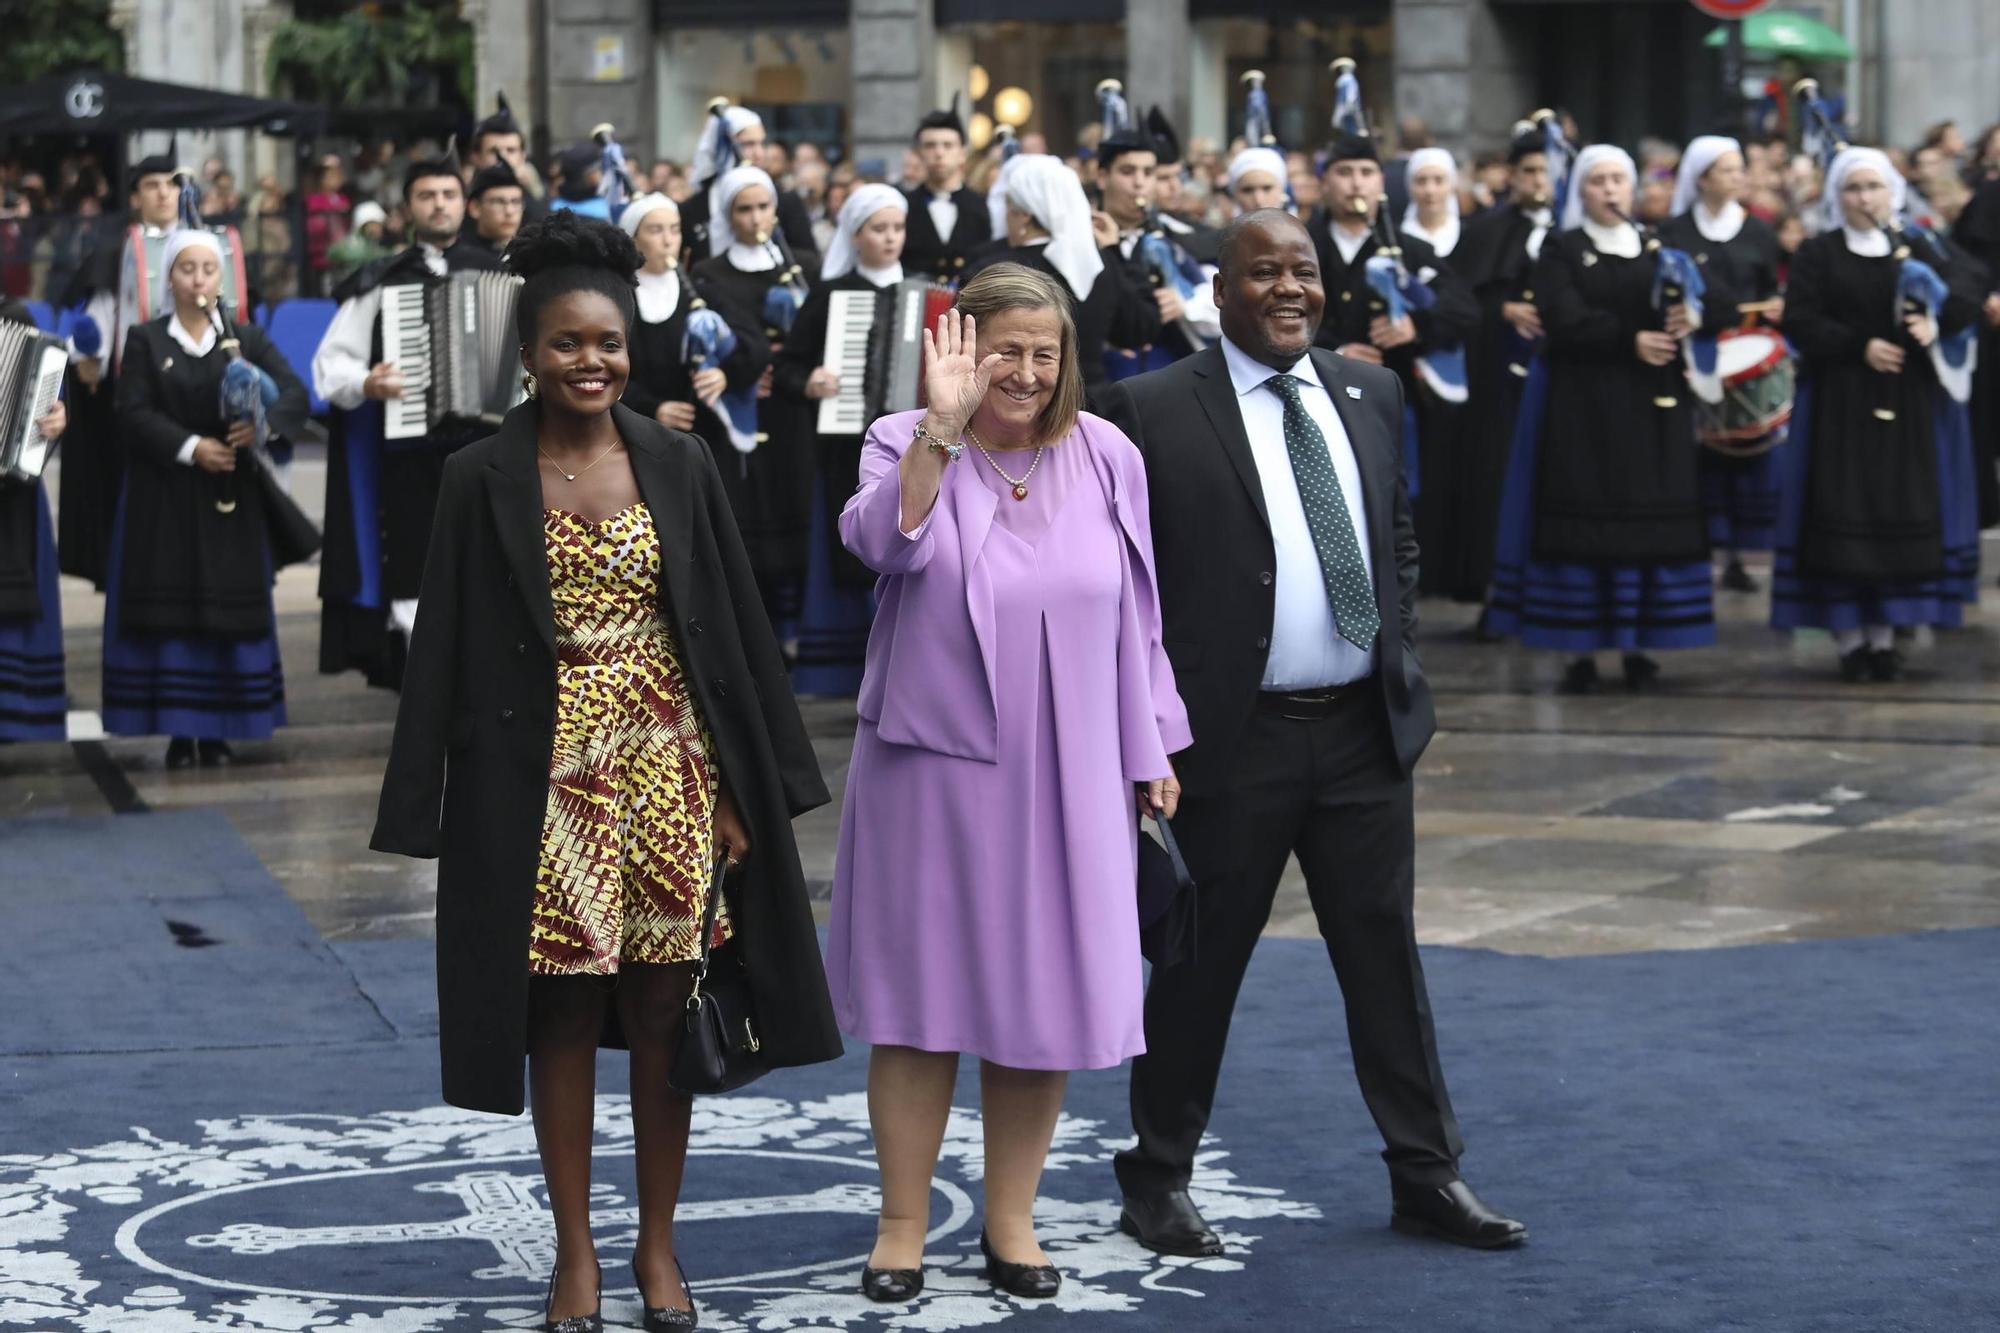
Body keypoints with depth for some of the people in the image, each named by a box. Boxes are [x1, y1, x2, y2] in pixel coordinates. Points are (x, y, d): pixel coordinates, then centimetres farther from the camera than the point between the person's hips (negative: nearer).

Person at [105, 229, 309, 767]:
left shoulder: (248, 338, 8)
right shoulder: (145, 341, 5)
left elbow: (295, 394, -5)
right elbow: (134, 415, -6)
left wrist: (266, 425, -26)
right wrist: (190, 447, -18)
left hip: (230, 499, 1)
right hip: (163, 498, -1)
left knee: (229, 609, -1)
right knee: (169, 608, -3)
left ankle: (218, 730, 5)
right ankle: (178, 732, 2)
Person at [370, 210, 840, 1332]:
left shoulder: (679, 466, 3)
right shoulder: (484, 482, -1)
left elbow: (735, 628, 5)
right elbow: (449, 648, 0)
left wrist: (746, 786, 0)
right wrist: (438, 809, -5)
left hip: (669, 770, 1)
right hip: (547, 780, -1)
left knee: (664, 1015, 5)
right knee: (563, 1019, 5)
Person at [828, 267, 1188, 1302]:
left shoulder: (1106, 458, 3)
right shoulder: (907, 447, -5)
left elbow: (1133, 613, 9)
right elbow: (879, 541, -26)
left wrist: (1151, 749, 10)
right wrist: (942, 428, -35)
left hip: (1066, 776, 2)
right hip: (932, 763, -2)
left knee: (1044, 995, 6)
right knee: (923, 991, 4)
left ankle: (1011, 1221, 19)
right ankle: (903, 1224, 14)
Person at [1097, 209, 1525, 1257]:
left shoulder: (1369, 394, 10)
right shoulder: (1153, 410, -7)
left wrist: (1400, 650, 11)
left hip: (1365, 728, 5)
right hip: (1230, 738, -5)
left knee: (1386, 954, 10)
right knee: (1199, 966, 6)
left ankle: (1426, 1174, 19)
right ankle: (1157, 1181, 19)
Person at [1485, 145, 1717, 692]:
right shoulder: (1561, 251, 4)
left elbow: (1685, 309, 5)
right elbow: (1566, 322, -10)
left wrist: (1682, 322, -18)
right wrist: (1630, 341, -20)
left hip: (1650, 407, 3)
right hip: (1582, 405, -3)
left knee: (1649, 521, -1)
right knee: (1583, 522, -6)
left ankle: (1638, 647, 4)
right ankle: (1580, 653, -4)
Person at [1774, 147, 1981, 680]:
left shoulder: (1917, 249, 11)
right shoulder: (1818, 254, 4)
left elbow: (1965, 301, 2)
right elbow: (1800, 323, -5)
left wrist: (1935, 324, -19)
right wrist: (1861, 346, -16)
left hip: (1909, 406, 3)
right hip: (1840, 402, -3)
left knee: (1903, 514, -1)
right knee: (1844, 516, -7)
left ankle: (1884, 634, 6)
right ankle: (1848, 637, -3)